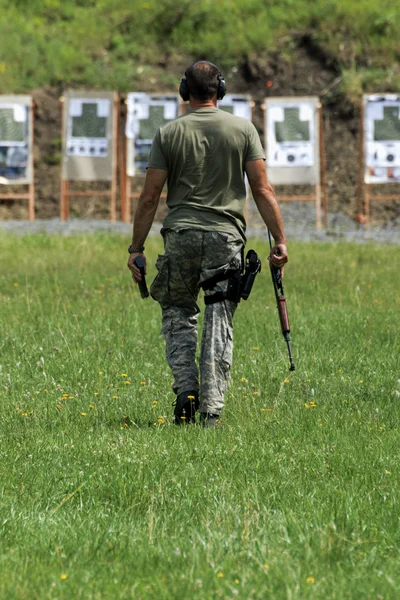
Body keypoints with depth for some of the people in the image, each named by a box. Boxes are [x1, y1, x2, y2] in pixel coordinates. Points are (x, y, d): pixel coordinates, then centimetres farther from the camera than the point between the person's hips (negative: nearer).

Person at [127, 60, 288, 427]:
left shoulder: (169, 133, 3)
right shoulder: (243, 129, 4)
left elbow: (150, 197, 1)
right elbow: (262, 190, -1)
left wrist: (137, 249, 6)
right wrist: (280, 241, 2)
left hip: (181, 235, 0)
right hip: (226, 235, 0)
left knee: (178, 314, 16)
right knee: (219, 325, 2)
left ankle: (186, 389, 0)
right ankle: (212, 408, -4)